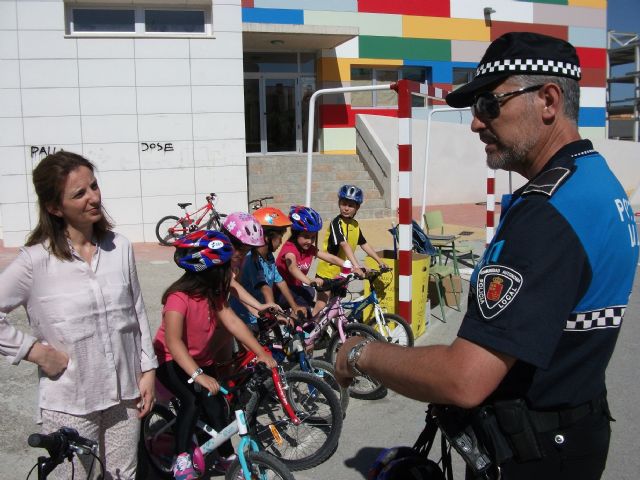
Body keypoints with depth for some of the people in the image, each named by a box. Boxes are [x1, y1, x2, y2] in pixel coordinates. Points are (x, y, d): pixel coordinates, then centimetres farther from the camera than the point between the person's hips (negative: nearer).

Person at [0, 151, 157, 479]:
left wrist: (148, 370, 5)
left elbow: (137, 311, 5)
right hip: (69, 404, -3)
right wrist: (33, 350, -12)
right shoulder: (36, 260, -12)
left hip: (125, 394, 3)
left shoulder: (120, 247, -1)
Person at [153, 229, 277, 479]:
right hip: (171, 361, -6)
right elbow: (173, 341, -39)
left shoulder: (213, 293, -6)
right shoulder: (179, 297, -30)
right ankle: (182, 457, -12)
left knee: (215, 406, 1)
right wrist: (197, 375, -49)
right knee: (193, 401, -29)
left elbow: (232, 322, -10)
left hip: (201, 359, 6)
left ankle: (227, 457, 21)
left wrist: (261, 353, -15)